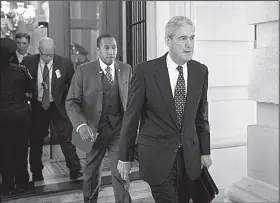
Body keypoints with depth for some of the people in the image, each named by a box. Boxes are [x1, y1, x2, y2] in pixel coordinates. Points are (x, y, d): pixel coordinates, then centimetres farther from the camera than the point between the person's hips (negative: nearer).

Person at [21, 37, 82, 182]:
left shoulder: (64, 64, -10)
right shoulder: (28, 62, -6)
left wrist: (66, 101, -3)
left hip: (58, 107, -2)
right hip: (37, 107, 2)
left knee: (66, 140, -2)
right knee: (35, 141, 13)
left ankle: (75, 171, 8)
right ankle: (36, 173, 31)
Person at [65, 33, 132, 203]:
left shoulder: (126, 69, 3)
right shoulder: (83, 71, -5)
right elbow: (72, 102, -8)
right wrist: (81, 125, -24)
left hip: (119, 129, 1)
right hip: (93, 130, 0)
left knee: (121, 174, 0)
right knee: (92, 173, 17)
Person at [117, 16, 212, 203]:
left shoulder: (201, 71, 1)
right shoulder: (145, 71, -11)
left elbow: (201, 115, 9)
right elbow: (131, 116, -6)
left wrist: (205, 151, 10)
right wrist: (125, 157, -1)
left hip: (190, 155, 4)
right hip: (157, 155, -3)